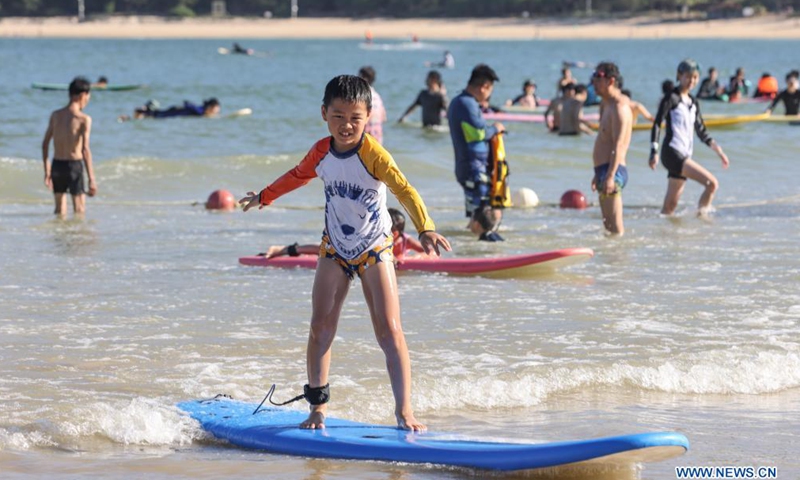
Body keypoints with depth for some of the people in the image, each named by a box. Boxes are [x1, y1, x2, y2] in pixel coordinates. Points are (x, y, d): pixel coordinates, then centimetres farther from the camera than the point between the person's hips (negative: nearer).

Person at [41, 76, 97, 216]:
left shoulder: (55, 115, 4)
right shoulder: (84, 119, -11)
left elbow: (45, 144, 7)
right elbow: (85, 150, -18)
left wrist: (47, 171, 14)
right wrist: (92, 179, -18)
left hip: (57, 164, 5)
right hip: (74, 165, -5)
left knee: (60, 211, 16)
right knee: (79, 210, 4)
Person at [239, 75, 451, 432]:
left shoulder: (372, 154, -22)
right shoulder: (322, 152, -4)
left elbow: (403, 189, -34)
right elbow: (298, 175, 18)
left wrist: (424, 228, -50)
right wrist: (264, 197, 34)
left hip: (374, 248, -4)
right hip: (334, 248, 5)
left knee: (389, 329, -11)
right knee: (320, 328, 0)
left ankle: (404, 410, -10)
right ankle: (318, 406, 10)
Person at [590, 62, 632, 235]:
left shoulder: (619, 107, -13)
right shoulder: (607, 105, 19)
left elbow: (618, 144, -21)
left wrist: (610, 176, -28)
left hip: (612, 170, -11)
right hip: (604, 169, 11)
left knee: (615, 226, -12)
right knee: (608, 224, 14)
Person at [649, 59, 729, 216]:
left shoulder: (693, 102, 17)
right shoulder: (671, 98, -4)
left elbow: (701, 131, 23)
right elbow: (657, 124, -9)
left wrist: (717, 149, 15)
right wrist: (654, 152, -17)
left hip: (684, 156, 7)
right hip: (672, 153, -7)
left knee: (671, 205, 7)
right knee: (712, 183, -18)